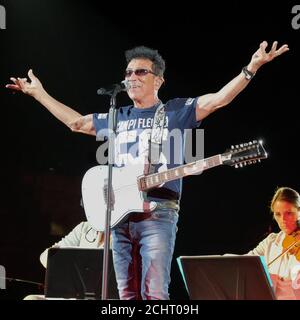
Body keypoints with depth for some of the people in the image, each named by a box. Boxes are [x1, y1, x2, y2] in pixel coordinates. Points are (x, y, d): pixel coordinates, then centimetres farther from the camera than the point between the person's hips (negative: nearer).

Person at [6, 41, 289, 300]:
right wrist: (38, 93, 33)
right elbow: (75, 122, 30)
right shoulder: (116, 118, 19)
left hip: (158, 214, -5)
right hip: (119, 214, 5)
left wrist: (252, 67, -16)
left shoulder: (176, 111, 5)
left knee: (154, 294, -12)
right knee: (127, 294, 6)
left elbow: (219, 98, -5)